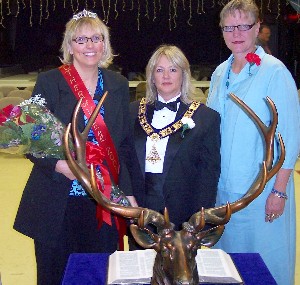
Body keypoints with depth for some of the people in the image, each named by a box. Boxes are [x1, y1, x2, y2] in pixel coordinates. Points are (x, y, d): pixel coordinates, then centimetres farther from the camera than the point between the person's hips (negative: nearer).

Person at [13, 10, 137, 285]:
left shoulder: (118, 85, 6)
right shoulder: (49, 82, -3)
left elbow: (124, 142, 10)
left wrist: (126, 192, 1)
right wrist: (60, 165, -21)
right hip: (57, 205, -2)